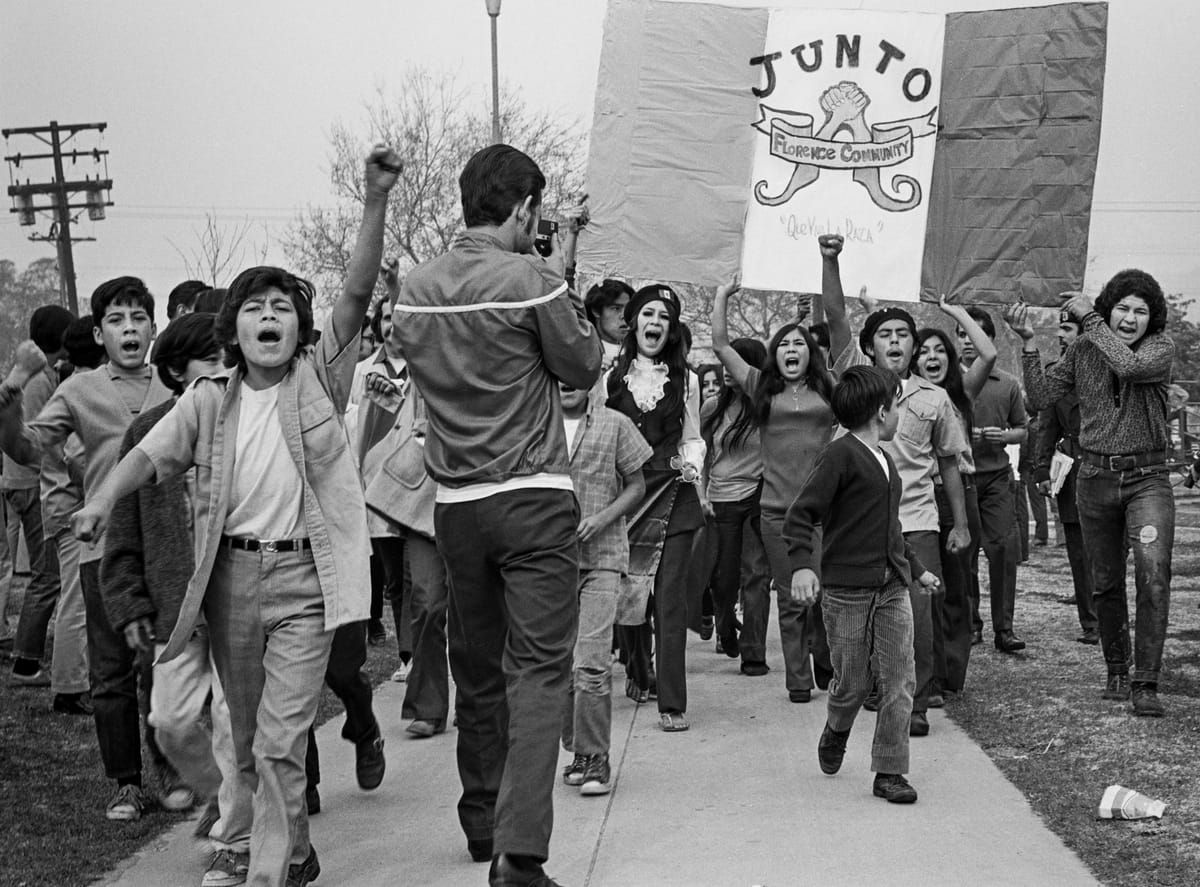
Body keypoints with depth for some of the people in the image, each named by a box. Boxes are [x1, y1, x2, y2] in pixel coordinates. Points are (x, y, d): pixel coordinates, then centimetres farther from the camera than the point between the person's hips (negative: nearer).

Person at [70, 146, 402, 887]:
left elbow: (357, 295, -12)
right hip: (232, 572, 4)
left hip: (302, 574, -3)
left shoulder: (318, 380, -2)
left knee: (281, 739, -7)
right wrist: (104, 499, -27)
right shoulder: (209, 401, 5)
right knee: (247, 735, 16)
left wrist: (376, 204, -24)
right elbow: (152, 452, -7)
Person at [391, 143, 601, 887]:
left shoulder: (415, 289, 5)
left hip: (456, 503, 6)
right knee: (540, 669, -6)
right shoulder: (532, 281, -13)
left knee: (476, 667, 16)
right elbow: (584, 367, -2)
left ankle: (483, 823, 27)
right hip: (533, 499, -6)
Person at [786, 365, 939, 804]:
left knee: (899, 681, 0)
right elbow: (800, 516, -15)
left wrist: (916, 569, 36)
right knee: (853, 681, 3)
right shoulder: (840, 455, -9)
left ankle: (889, 772, 7)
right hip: (847, 590, -7)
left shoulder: (884, 460, 17)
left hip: (892, 589, 7)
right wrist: (803, 565, -28)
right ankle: (836, 731, 34)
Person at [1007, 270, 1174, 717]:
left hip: (1147, 477, -3)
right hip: (1095, 478, 3)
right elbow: (1041, 396, 0)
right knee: (1106, 583, 12)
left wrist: (1090, 318, -17)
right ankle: (1117, 671, 29)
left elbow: (1128, 365, -25)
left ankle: (1145, 683, -13)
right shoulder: (1083, 349, 3)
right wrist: (1028, 341, -8)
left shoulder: (1160, 347, -5)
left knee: (1153, 574, -18)